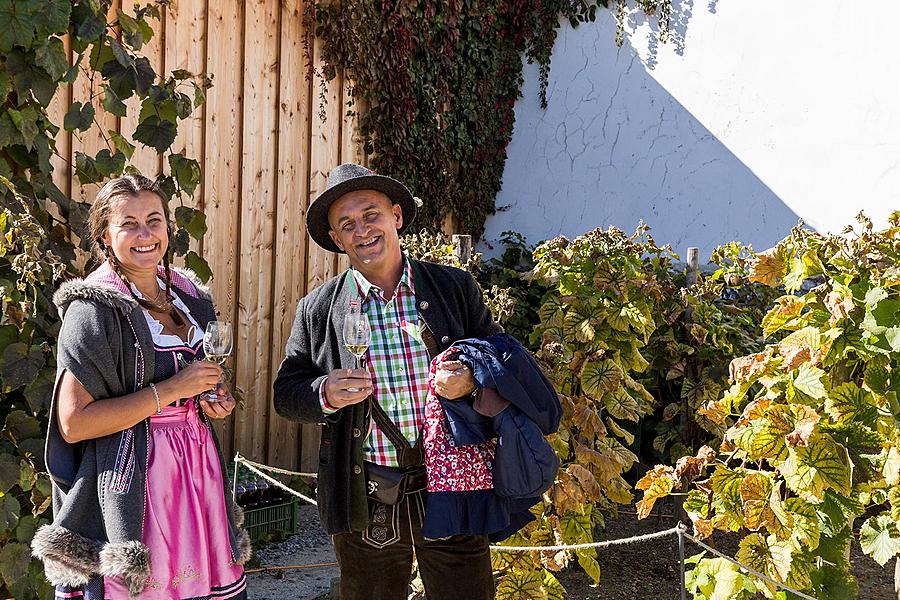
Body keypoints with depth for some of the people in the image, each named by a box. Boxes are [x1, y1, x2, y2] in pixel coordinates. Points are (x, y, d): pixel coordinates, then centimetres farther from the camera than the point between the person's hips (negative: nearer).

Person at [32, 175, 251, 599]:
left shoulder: (188, 294, 10)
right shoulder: (94, 310, -11)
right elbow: (73, 423, -18)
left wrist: (214, 398, 4)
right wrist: (170, 390, -17)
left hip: (199, 468, 6)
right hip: (132, 480, -6)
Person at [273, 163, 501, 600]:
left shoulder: (456, 288, 1)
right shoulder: (317, 309, 1)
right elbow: (286, 395, 4)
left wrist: (471, 380, -16)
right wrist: (325, 394, -17)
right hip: (365, 500, 1)